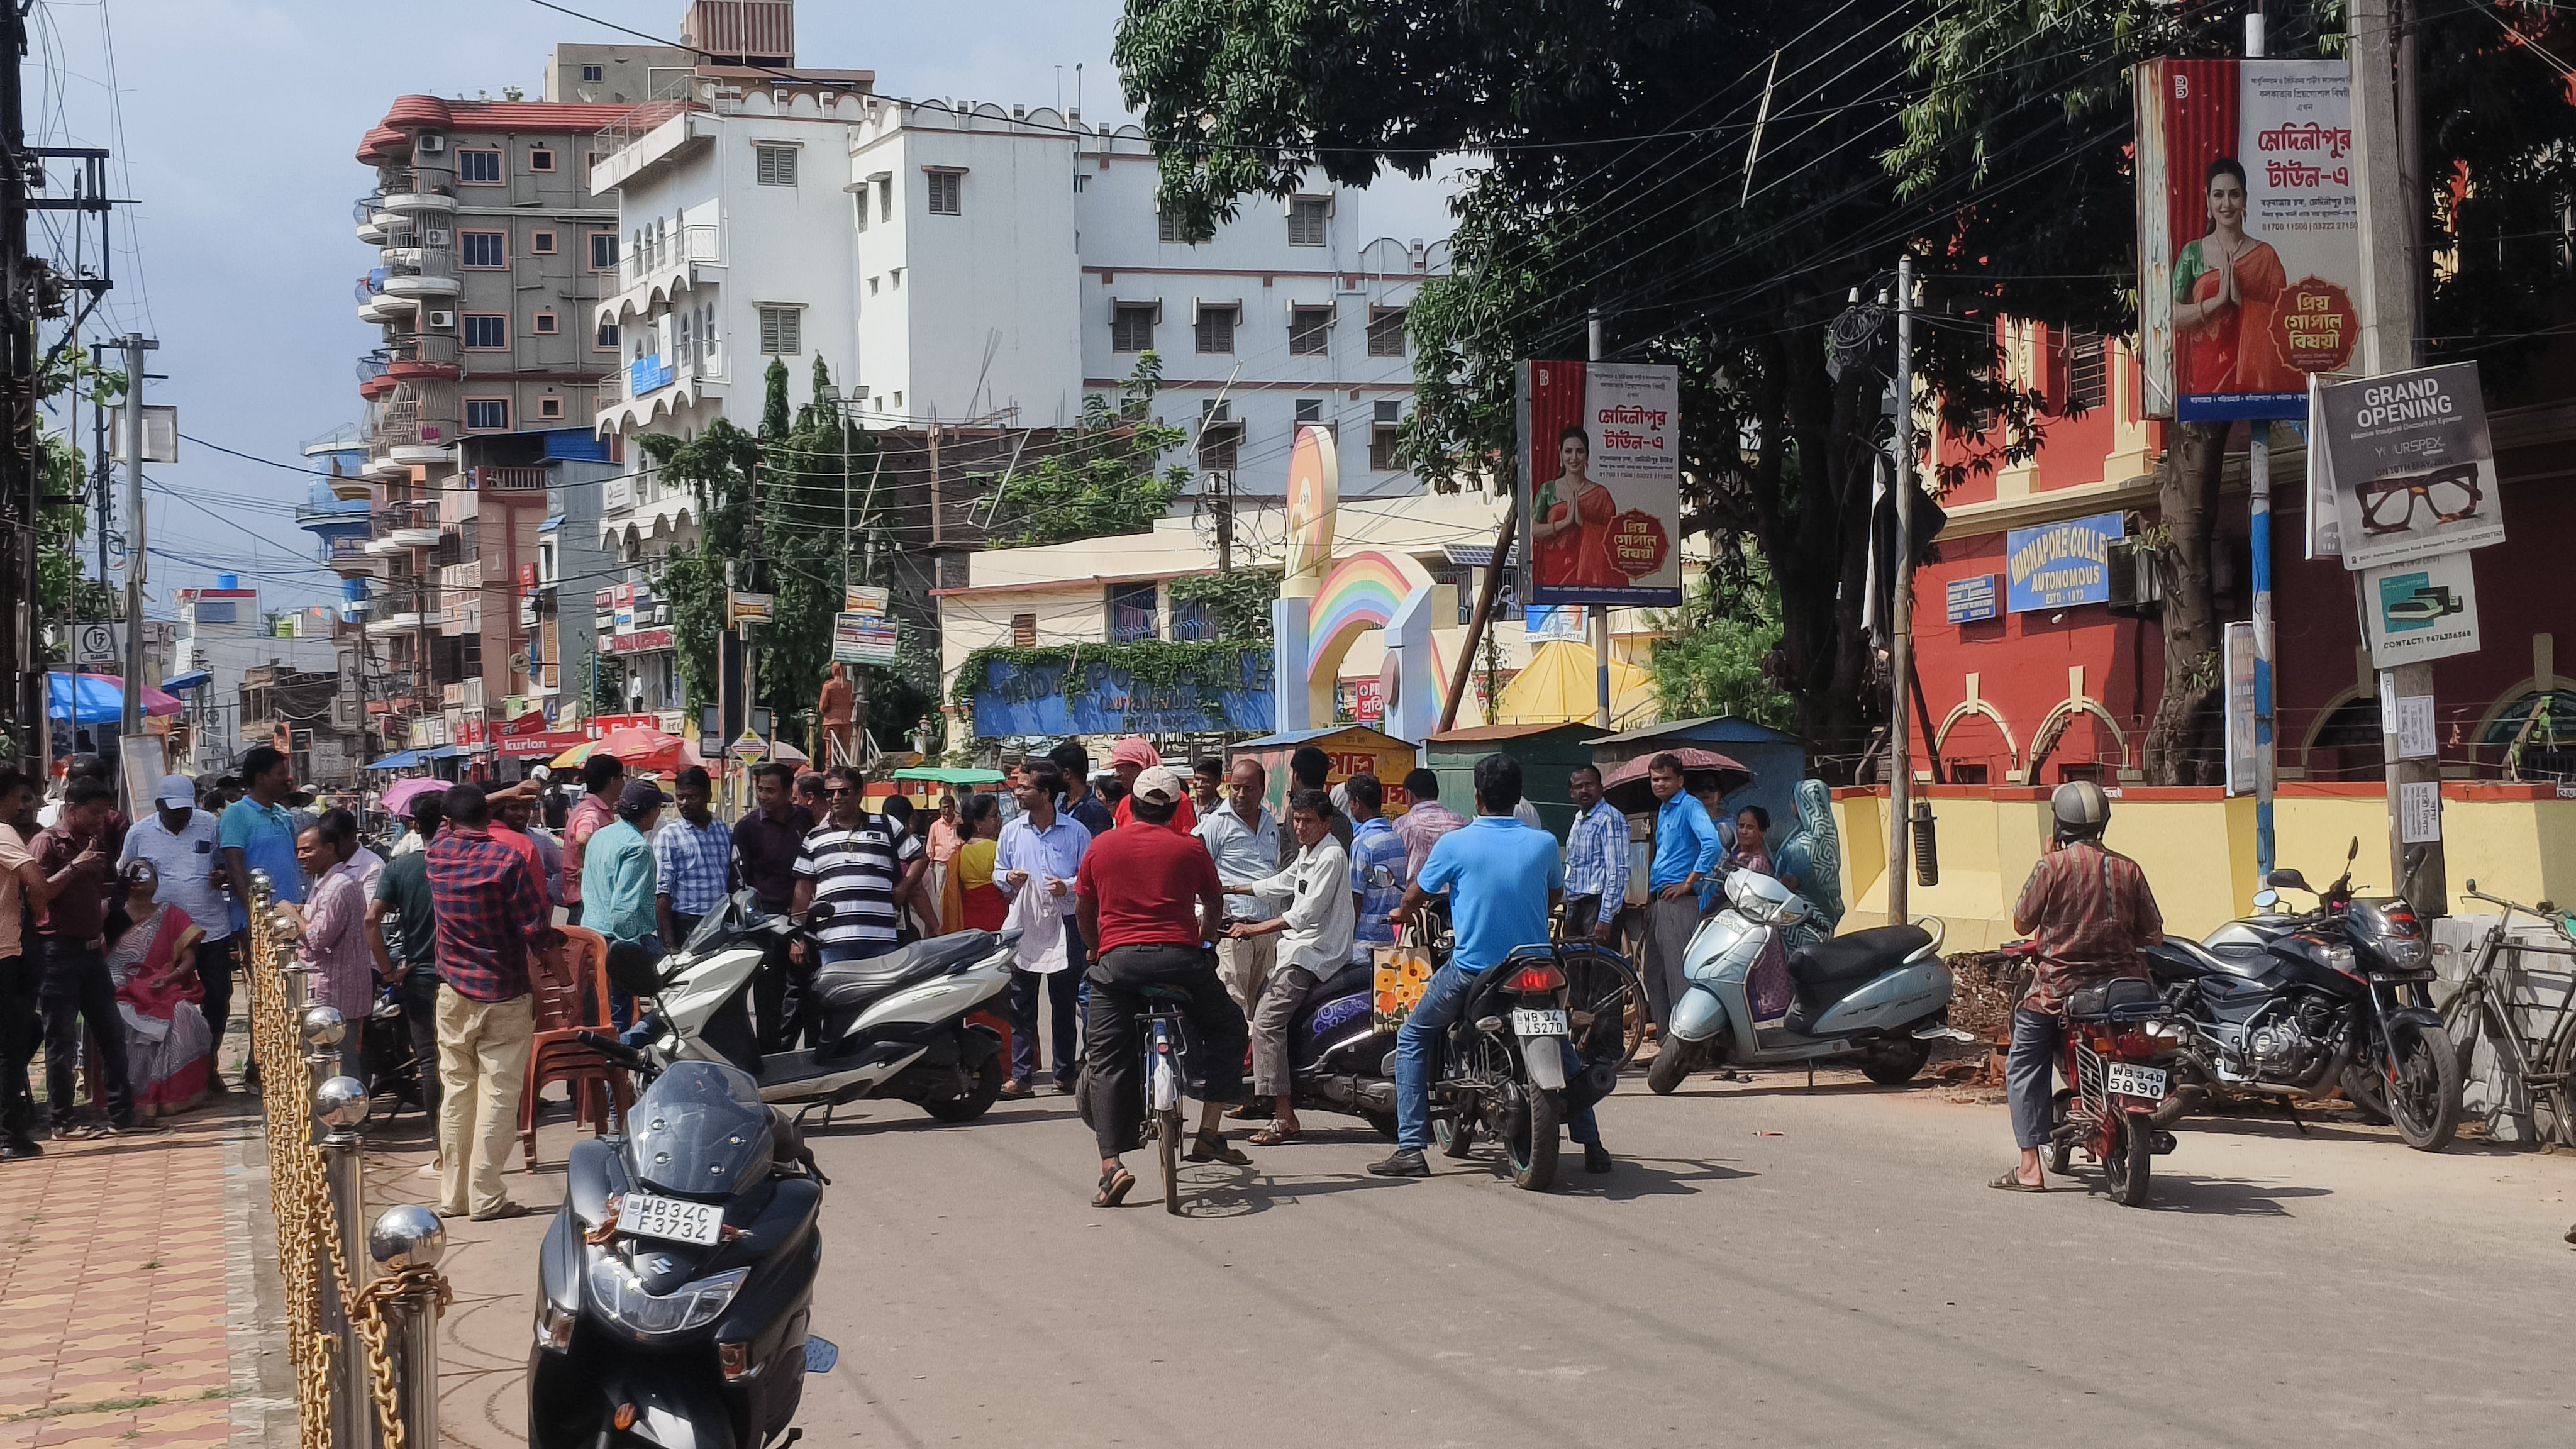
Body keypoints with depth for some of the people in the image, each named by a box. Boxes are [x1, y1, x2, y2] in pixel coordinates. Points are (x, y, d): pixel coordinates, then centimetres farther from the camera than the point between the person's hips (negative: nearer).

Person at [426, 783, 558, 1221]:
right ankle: (486, 1198, -3)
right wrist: (552, 940, 7)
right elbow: (536, 930, -15)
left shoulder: (438, 853, 1)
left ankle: (452, 1196, 15)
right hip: (504, 994, -5)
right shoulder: (506, 860, -14)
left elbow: (452, 827, 26)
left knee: (456, 1091, 11)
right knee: (498, 1095, -2)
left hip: (454, 992, 5)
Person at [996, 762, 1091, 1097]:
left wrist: (1067, 887, -16)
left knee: (1064, 1003, 5)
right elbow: (998, 873, 18)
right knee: (1020, 1003, 0)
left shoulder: (1076, 832, 0)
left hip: (1063, 923, -2)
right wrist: (1008, 879, -4)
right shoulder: (1011, 831, 10)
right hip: (1023, 927, 2)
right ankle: (1020, 1075, 2)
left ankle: (1065, 1073, 14)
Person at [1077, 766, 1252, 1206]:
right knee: (1228, 1031, 21)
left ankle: (1110, 1164, -9)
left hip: (1117, 960, 1)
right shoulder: (1190, 848, 8)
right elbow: (1215, 903, 23)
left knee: (1107, 1064, 6)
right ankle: (1209, 1134, 12)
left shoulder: (1101, 847, 11)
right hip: (1179, 958, -1)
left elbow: (1085, 914, 21)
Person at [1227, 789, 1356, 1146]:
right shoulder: (1308, 852, 17)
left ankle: (1285, 1120, -25)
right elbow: (1280, 885, 31)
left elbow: (1305, 914, -22)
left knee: (1267, 1020, -20)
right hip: (1299, 948, 11)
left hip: (1316, 953, -11)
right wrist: (1230, 890, 31)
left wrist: (1253, 929, -23)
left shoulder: (1332, 856, -14)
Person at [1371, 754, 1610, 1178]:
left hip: (1471, 971, -3)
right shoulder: (1543, 844, -1)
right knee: (1561, 1045, 26)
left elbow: (1414, 897, 5)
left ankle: (1411, 1148, 5)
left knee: (1413, 1037, 15)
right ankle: (1592, 1145, 22)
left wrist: (1402, 914, 29)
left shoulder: (1455, 844, -8)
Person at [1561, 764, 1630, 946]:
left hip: (1599, 904, -8)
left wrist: (1605, 918, -20)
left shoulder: (1611, 820, -9)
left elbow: (1618, 871, -15)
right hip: (1576, 907, 8)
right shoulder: (1578, 820, 18)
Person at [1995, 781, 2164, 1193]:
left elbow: (2022, 923, -1)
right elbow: (2154, 935, 3)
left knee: (2024, 1067, 9)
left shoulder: (2052, 866, -11)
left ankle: (2030, 1168, -1)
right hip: (2121, 985, 4)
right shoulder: (2128, 869, 1)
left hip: (2058, 987, -4)